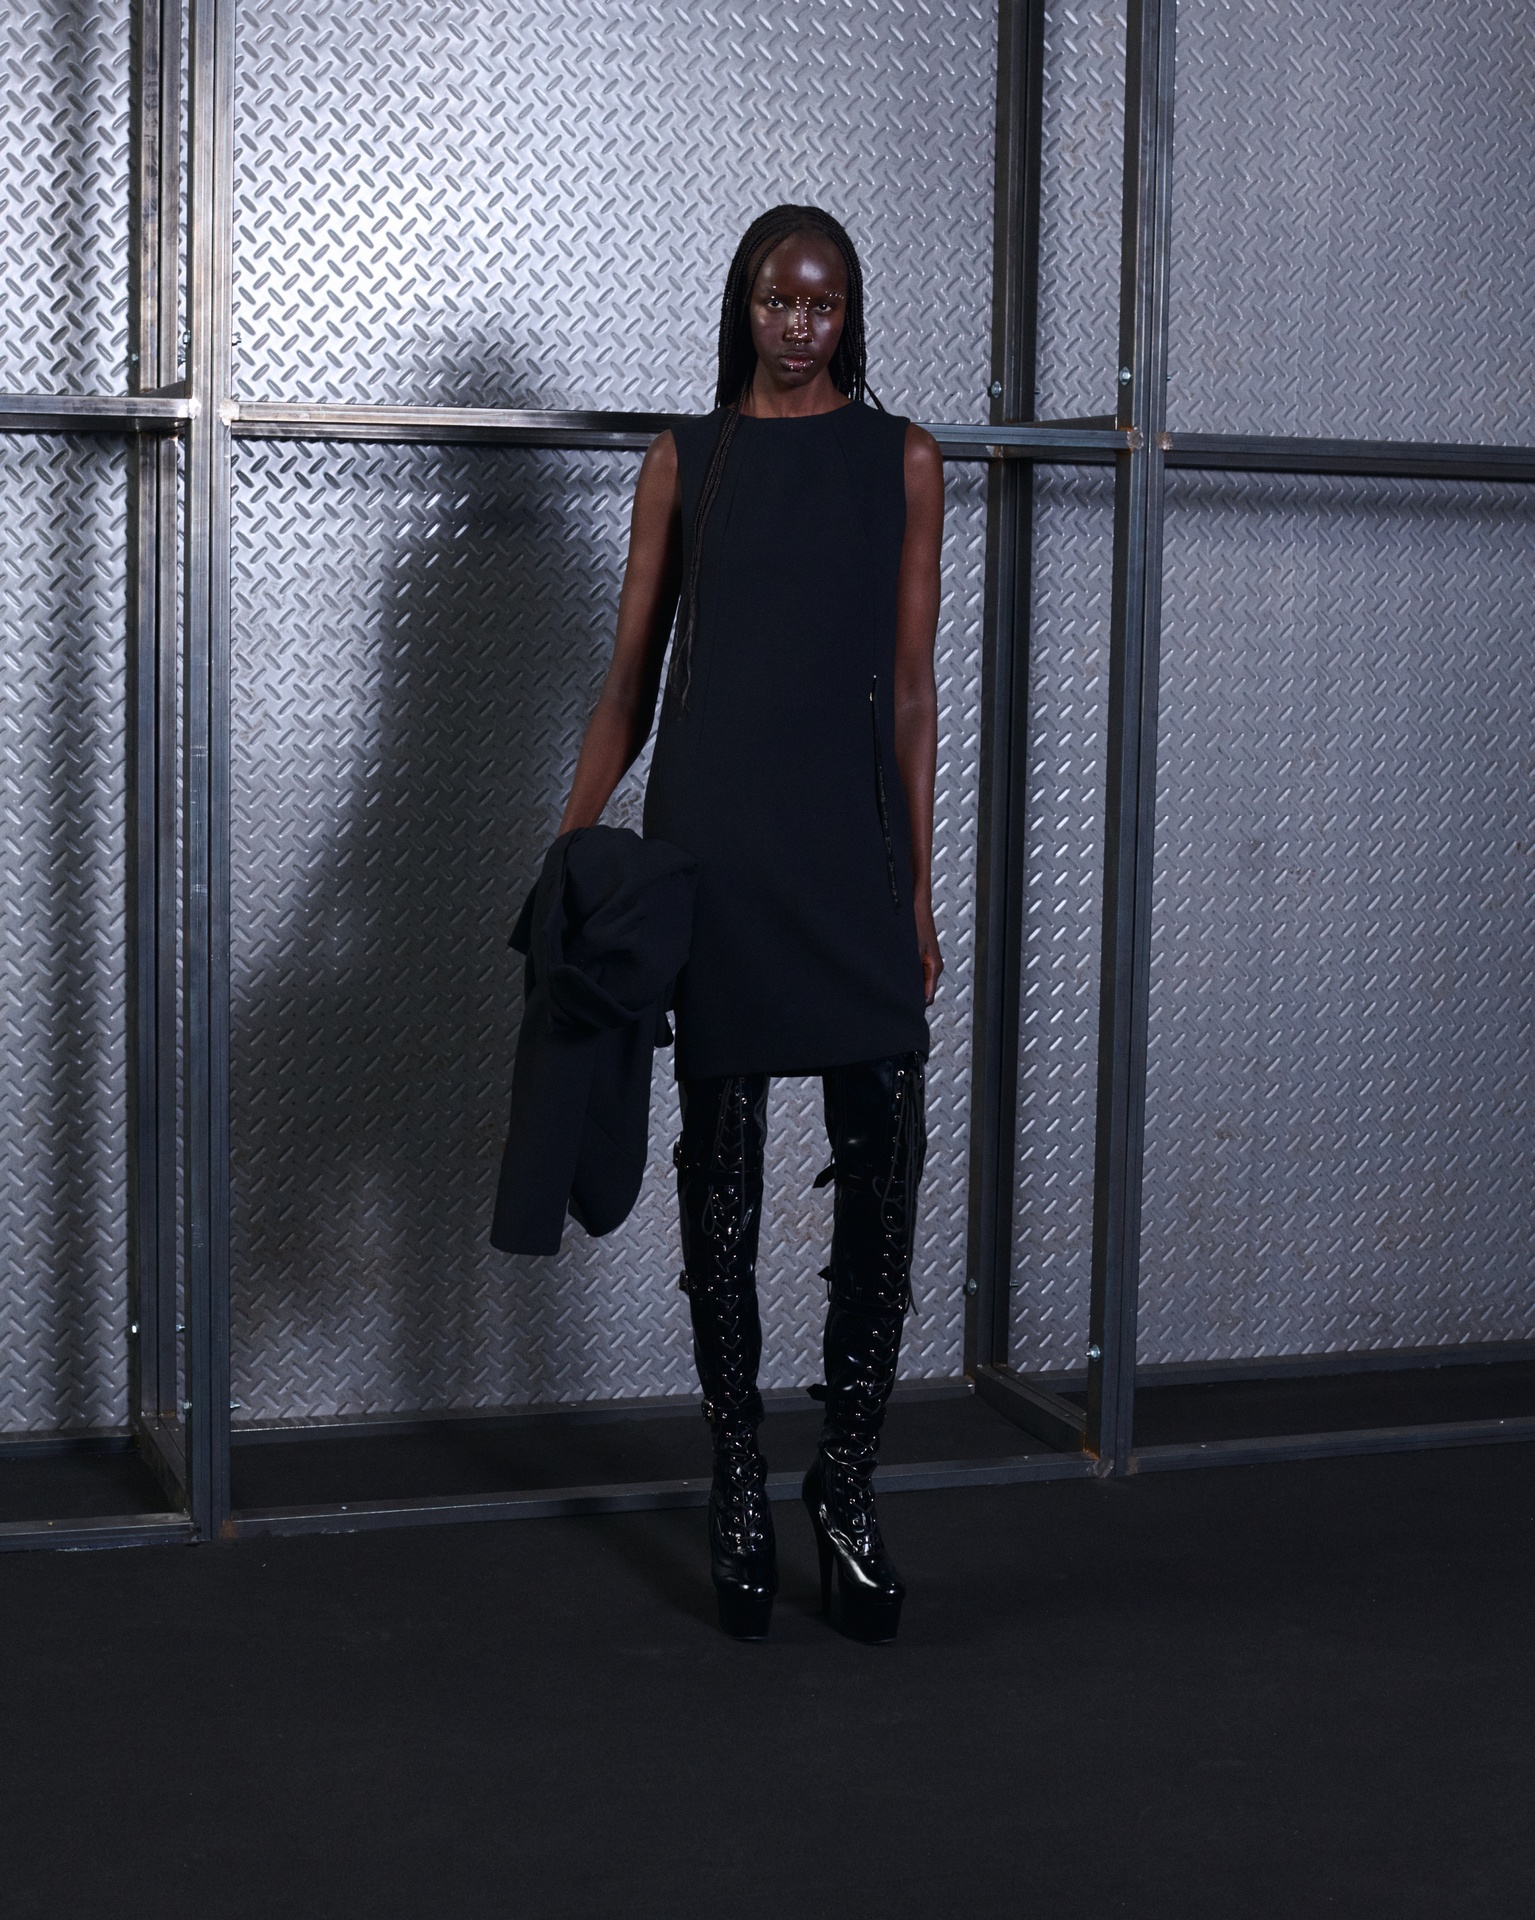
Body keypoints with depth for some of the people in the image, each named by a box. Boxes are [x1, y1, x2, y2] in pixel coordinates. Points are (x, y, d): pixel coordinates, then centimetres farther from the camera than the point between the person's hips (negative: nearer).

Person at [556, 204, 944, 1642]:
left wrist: (919, 886, 3)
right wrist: (570, 844, 0)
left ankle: (848, 1481, 6)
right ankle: (738, 1486, 14)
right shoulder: (685, 461, 11)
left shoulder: (901, 459, 10)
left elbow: (910, 685, 7)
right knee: (720, 1165, 3)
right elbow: (630, 676, 11)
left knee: (883, 1158, -8)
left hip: (851, 845, 0)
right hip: (710, 842, 0)